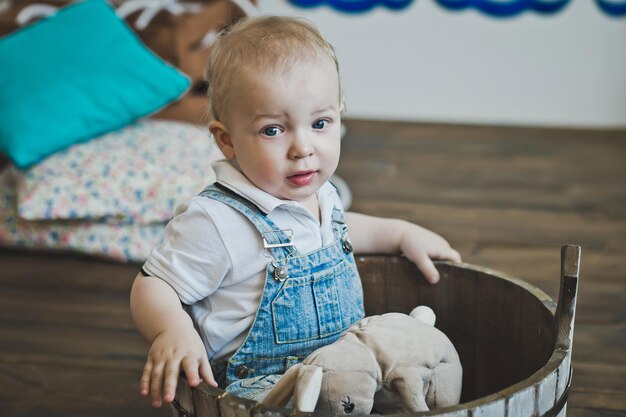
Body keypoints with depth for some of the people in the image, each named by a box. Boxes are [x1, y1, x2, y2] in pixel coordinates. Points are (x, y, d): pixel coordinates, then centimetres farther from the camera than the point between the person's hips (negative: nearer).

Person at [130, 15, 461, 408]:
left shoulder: (320, 194, 6)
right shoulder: (216, 221, -19)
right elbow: (151, 286, -14)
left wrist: (400, 233, 24)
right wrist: (173, 331, -34)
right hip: (260, 386, -7)